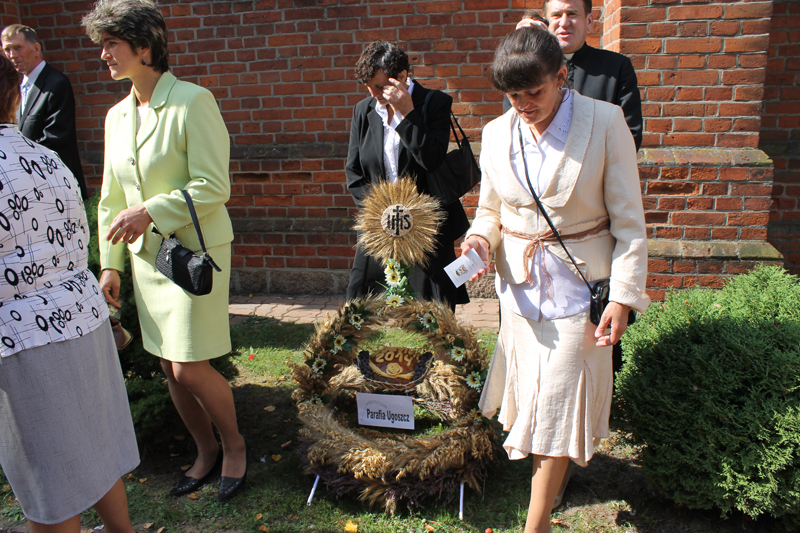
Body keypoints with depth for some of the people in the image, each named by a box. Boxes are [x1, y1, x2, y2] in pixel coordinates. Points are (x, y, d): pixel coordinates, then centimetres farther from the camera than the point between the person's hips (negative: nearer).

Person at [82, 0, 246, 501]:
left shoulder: (192, 101, -10)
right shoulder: (117, 116, 12)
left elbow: (213, 188, -16)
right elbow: (111, 199, 15)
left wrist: (150, 211, -19)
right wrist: (110, 264, 13)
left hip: (196, 252, -7)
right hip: (145, 255, 7)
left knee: (190, 369, -6)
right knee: (170, 368, 12)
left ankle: (234, 444, 22)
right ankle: (206, 451, 33)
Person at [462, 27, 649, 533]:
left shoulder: (605, 121, -11)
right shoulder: (496, 133, 1)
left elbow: (628, 221, -8)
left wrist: (623, 297, -12)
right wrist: (480, 237, -11)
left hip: (578, 283, -3)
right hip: (519, 283, 4)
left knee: (557, 405, 2)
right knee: (531, 393, 16)